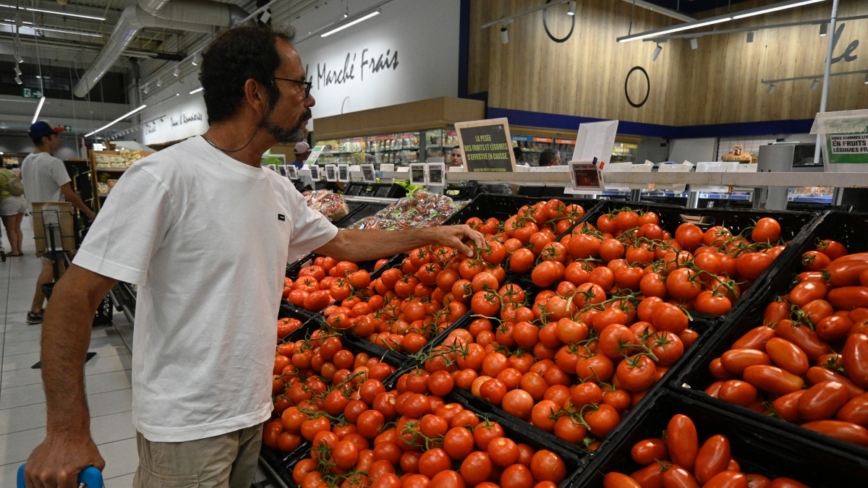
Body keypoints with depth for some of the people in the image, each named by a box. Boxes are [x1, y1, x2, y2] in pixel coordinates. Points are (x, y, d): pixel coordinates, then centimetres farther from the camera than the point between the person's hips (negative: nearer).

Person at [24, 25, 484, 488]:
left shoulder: (279, 190, 3)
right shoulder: (163, 177, -20)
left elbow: (342, 243, 16)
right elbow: (75, 295, -17)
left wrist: (431, 234, 15)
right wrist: (67, 431, -19)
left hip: (252, 410, 7)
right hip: (187, 428, -7)